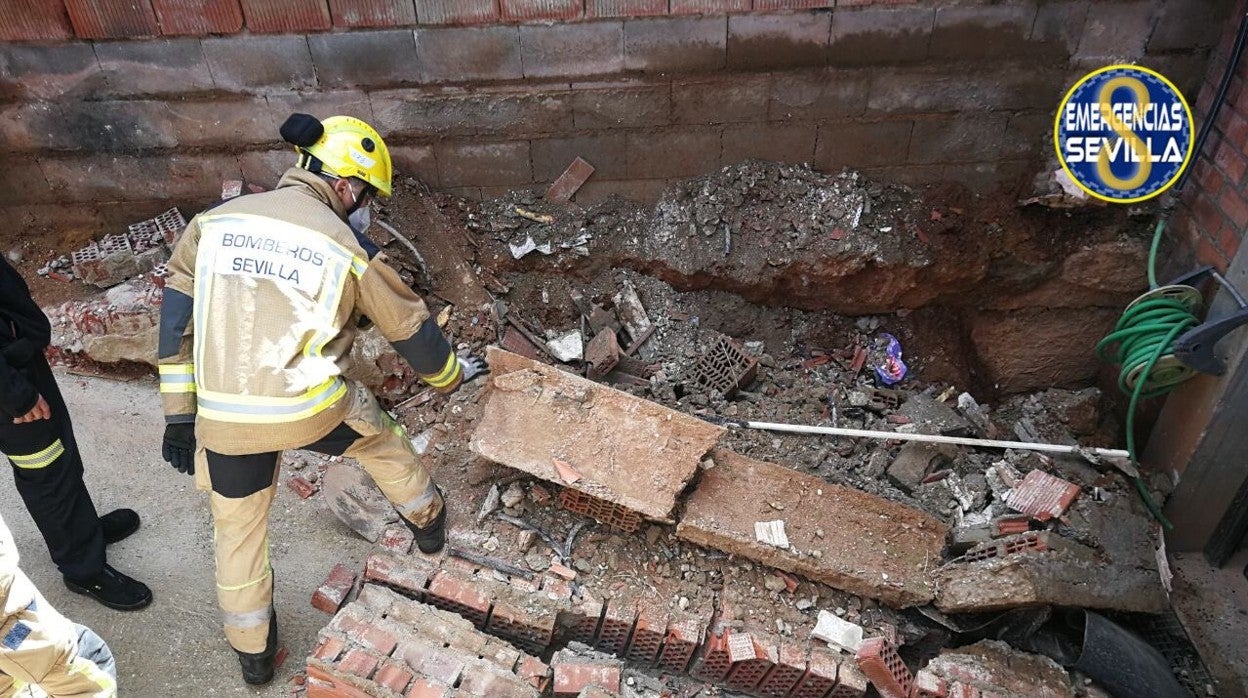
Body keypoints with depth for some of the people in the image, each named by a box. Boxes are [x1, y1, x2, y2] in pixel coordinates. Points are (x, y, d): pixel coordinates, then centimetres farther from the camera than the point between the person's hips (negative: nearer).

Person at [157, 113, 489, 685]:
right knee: (382, 441, 29)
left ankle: (252, 653, 41)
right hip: (312, 410, -3)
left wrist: (180, 415, 13)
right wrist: (451, 375, 24)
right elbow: (410, 327, 5)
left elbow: (177, 319, 6)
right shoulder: (349, 248, -5)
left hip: (223, 417, 3)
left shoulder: (213, 221, 5)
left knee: (238, 526, 24)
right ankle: (428, 522, 51)